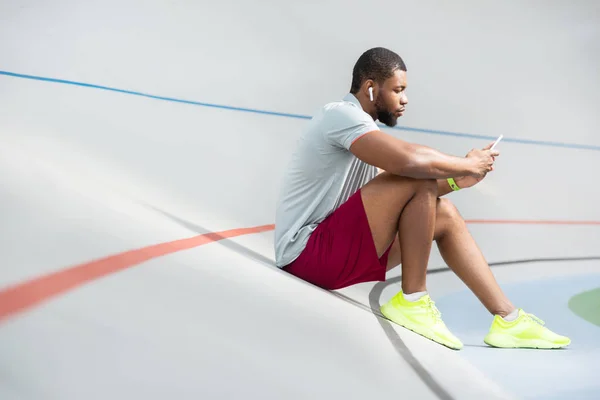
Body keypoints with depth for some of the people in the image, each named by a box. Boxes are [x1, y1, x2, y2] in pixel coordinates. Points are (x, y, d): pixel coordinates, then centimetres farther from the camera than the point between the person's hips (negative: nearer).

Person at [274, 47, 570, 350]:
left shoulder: (359, 125, 17)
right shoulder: (341, 114, -14)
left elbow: (408, 194, 16)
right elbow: (412, 161, -29)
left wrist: (456, 180, 2)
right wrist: (469, 165, -13)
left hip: (335, 245, 10)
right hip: (306, 253, -10)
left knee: (443, 214, 6)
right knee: (419, 179, -22)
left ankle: (507, 319, 6)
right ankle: (413, 302, -12)